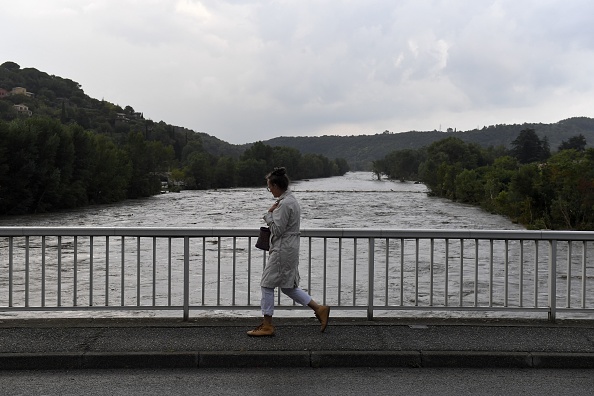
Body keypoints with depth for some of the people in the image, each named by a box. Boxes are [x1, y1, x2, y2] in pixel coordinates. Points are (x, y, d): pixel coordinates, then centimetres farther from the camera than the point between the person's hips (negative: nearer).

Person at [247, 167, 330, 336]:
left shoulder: (284, 204, -19)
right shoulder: (291, 200, 14)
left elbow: (277, 230, -19)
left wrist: (269, 214, -7)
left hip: (282, 251, -10)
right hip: (290, 248, 10)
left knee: (267, 285, -1)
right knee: (288, 286, 16)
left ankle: (267, 325, 7)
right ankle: (319, 309, 15)